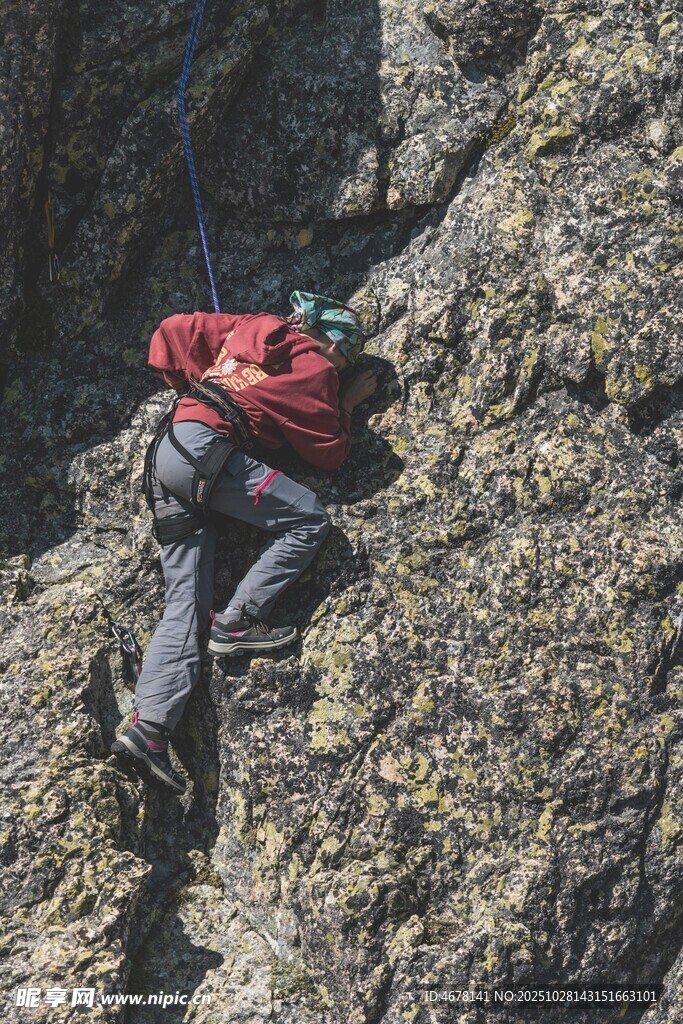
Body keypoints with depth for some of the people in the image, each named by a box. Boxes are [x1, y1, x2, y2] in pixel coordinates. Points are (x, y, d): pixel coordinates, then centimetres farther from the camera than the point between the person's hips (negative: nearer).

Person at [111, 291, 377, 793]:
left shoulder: (251, 327, 24)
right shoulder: (315, 368, 5)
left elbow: (171, 332, 26)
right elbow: (330, 452, 10)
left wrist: (194, 383, 36)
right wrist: (346, 403, 25)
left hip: (164, 451, 8)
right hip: (206, 450, -8)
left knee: (186, 600, 1)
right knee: (310, 518, -4)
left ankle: (149, 728, -9)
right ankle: (238, 621, -10)